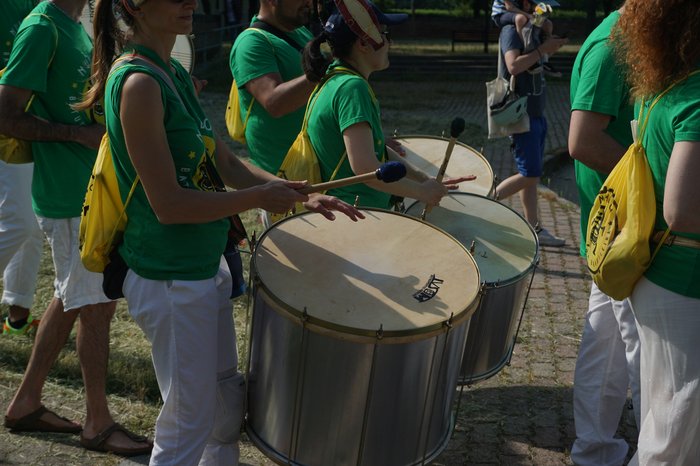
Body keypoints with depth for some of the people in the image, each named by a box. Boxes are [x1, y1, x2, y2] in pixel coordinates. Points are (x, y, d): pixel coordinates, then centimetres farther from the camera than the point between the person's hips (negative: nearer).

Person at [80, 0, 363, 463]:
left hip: (207, 265, 9)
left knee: (228, 398, 22)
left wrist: (301, 196, 1)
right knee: (189, 425, 8)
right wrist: (261, 197, -15)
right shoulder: (138, 83, -20)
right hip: (171, 281, -9)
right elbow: (169, 205, -23)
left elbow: (227, 163, 10)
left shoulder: (176, 73, 8)